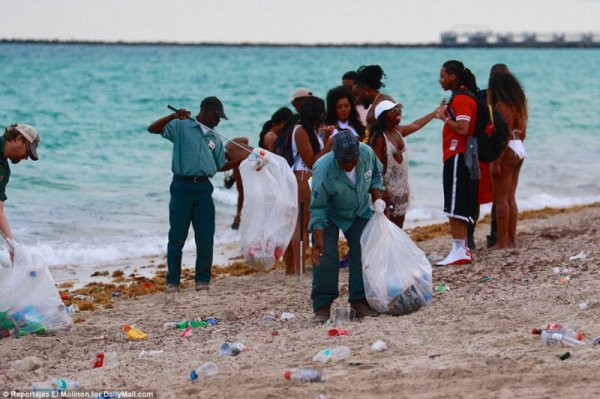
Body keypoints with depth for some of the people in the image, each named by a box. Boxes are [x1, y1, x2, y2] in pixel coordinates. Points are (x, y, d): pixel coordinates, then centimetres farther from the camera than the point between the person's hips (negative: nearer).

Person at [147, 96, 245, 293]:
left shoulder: (215, 139, 18)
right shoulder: (181, 126, 4)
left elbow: (221, 166, 21)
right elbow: (153, 129, -5)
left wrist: (242, 160, 10)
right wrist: (174, 116, -17)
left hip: (204, 188, 4)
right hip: (182, 186, -4)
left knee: (206, 236, 1)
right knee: (177, 236, 0)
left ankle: (203, 279, 11)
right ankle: (173, 281, 6)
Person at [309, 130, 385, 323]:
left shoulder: (367, 153, -24)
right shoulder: (324, 170, -36)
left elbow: (376, 175, 1)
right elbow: (318, 208, -27)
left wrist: (377, 203, -6)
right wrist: (318, 240, -32)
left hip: (360, 212, 4)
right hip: (330, 215, -4)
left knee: (363, 255, -3)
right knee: (325, 258, -14)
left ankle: (360, 302, 4)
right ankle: (322, 307, -9)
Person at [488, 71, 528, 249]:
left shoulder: (502, 106, -14)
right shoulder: (519, 104, 13)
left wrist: (496, 162, -21)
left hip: (507, 152, -9)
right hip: (520, 149, 9)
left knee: (501, 199, -5)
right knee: (510, 198, 15)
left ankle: (502, 242, -5)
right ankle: (512, 239, 17)